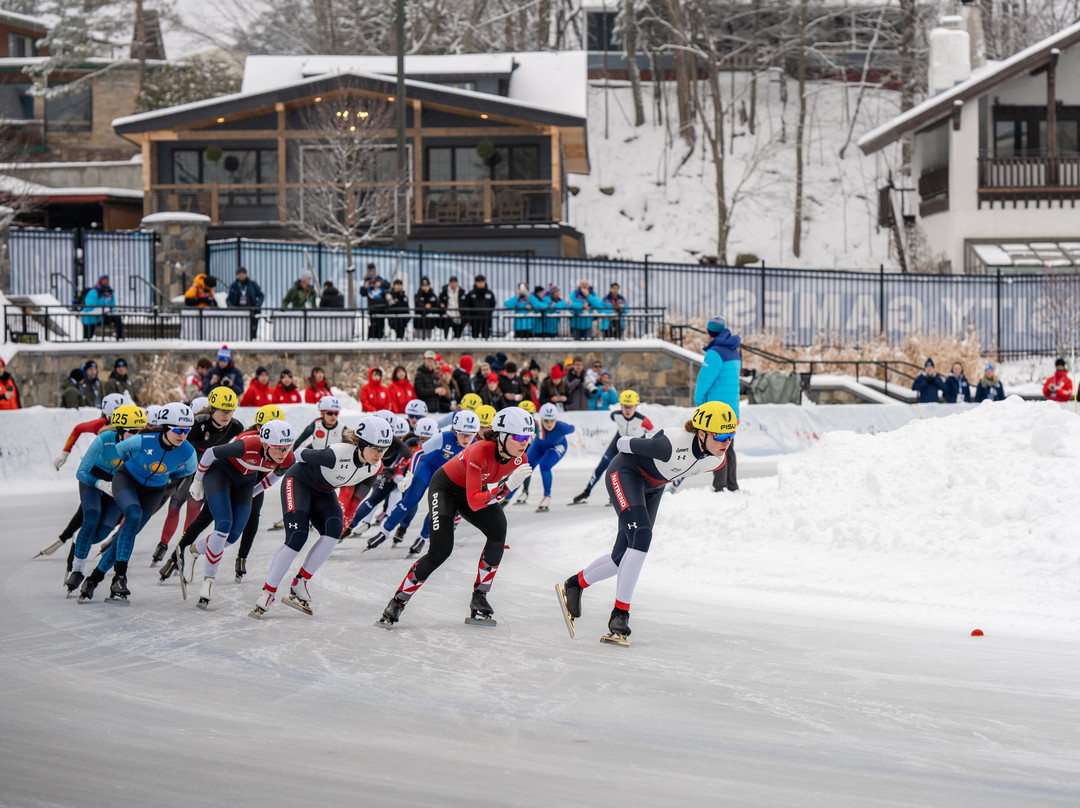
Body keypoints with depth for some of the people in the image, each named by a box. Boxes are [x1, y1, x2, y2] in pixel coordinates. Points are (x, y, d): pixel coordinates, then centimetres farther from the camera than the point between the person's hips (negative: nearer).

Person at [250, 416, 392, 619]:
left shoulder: (375, 467, -16)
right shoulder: (337, 454, -38)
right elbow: (304, 455, -18)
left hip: (323, 492, 6)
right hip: (298, 481, -6)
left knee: (333, 529, -21)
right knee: (297, 537, -22)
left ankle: (299, 585, -11)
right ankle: (267, 592, -11)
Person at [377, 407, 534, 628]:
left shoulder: (519, 459, -17)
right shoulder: (480, 452, -37)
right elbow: (473, 502, -42)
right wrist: (506, 486, -50)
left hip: (474, 489, 6)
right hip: (446, 487, -6)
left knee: (498, 531, -21)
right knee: (440, 551, -19)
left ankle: (479, 598, -9)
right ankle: (397, 603, -5)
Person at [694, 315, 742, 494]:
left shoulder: (715, 353, -15)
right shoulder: (734, 351, 14)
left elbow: (705, 379, -14)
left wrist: (699, 400, 2)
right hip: (732, 408, 9)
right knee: (728, 448, 14)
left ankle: (719, 486, -8)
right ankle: (732, 485, 17)